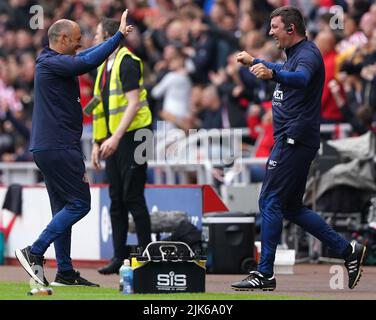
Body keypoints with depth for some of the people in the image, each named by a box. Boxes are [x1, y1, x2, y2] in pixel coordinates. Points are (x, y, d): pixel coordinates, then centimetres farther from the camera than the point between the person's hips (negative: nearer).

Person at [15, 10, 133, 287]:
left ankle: (65, 272, 13)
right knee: (79, 204, -9)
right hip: (58, 147, -11)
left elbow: (84, 57, 32)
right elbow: (89, 62, -28)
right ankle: (35, 252, -12)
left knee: (64, 208, 12)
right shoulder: (53, 63, -14)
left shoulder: (51, 62, 17)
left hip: (48, 148, 11)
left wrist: (119, 37, 33)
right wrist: (119, 35, -23)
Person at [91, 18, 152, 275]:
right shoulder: (105, 66, 16)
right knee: (117, 199, 8)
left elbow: (134, 103, -20)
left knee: (133, 197, -8)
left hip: (132, 136, -9)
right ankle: (120, 256, 11)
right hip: (113, 140, 9)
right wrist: (98, 143, 15)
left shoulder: (127, 62, -12)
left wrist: (116, 138, -26)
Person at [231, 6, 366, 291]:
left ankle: (265, 274, -9)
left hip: (295, 139, -10)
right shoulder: (295, 54, 18)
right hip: (293, 140, 10)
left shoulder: (308, 54, -14)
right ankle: (347, 250, 14)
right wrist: (253, 62, 47)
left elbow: (300, 78, -38)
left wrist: (272, 74, -56)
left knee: (271, 202, -10)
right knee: (291, 208, 12)